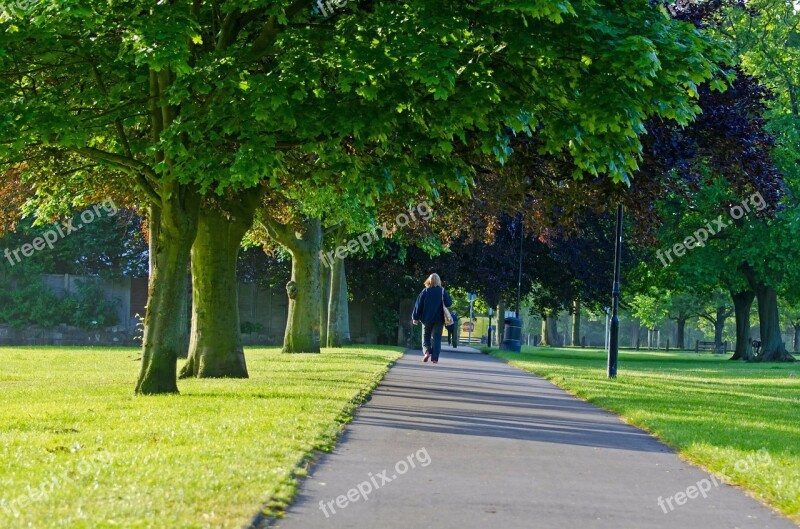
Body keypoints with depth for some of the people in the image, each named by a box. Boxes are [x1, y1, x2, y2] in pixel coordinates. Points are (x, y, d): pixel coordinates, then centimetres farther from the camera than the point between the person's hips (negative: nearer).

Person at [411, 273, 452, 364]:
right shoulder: (442, 291, -5)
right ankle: (434, 358, -3)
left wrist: (415, 317, 2)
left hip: (427, 319, 0)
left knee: (426, 336, 16)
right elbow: (449, 303, -10)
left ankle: (427, 351, -8)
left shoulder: (425, 291, -3)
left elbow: (418, 305, -3)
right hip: (439, 319, 0)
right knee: (436, 338, 5)